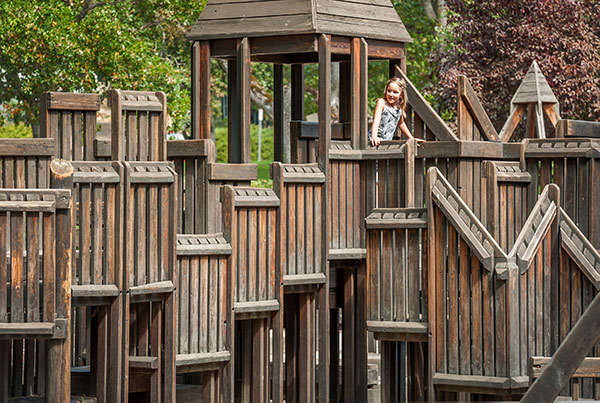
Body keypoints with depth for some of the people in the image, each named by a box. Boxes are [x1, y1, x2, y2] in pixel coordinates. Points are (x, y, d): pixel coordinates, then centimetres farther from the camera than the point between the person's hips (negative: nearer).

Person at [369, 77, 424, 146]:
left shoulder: (399, 108, 7)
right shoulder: (382, 102, -9)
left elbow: (401, 123, 24)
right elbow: (376, 120, -21)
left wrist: (412, 138, 28)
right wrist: (374, 137, -35)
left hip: (387, 143, 5)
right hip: (375, 141, -5)